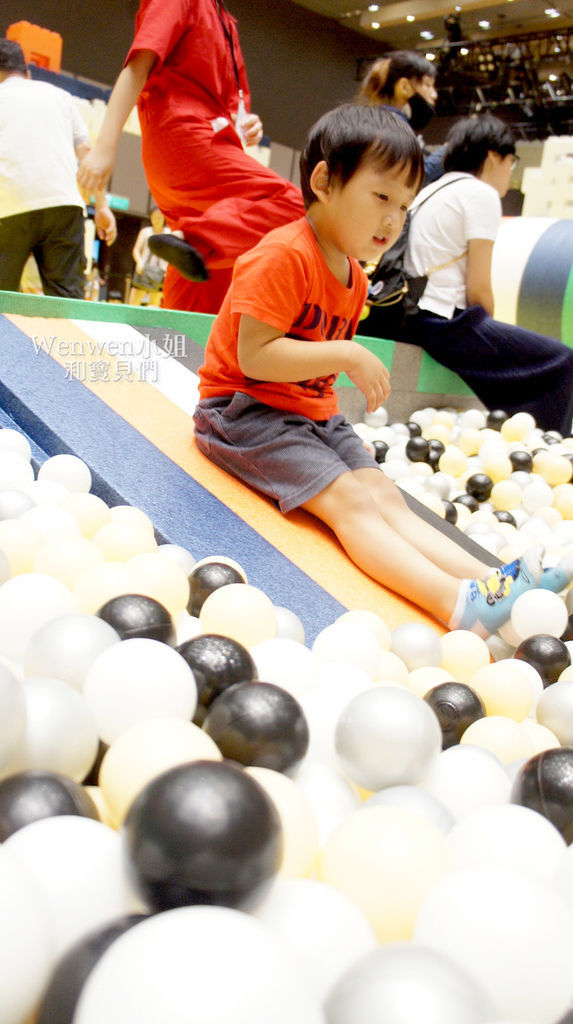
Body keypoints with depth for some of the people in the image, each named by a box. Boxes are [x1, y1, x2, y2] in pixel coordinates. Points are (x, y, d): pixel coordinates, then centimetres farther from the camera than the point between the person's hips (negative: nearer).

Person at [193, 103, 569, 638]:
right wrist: (348, 357, -25)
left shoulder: (354, 277, 13)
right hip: (245, 409, -9)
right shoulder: (284, 256, -18)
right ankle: (460, 604, -37)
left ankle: (492, 580, -22)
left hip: (314, 413, 9)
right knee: (351, 500, -24)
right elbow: (252, 356, -24)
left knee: (386, 496, -9)